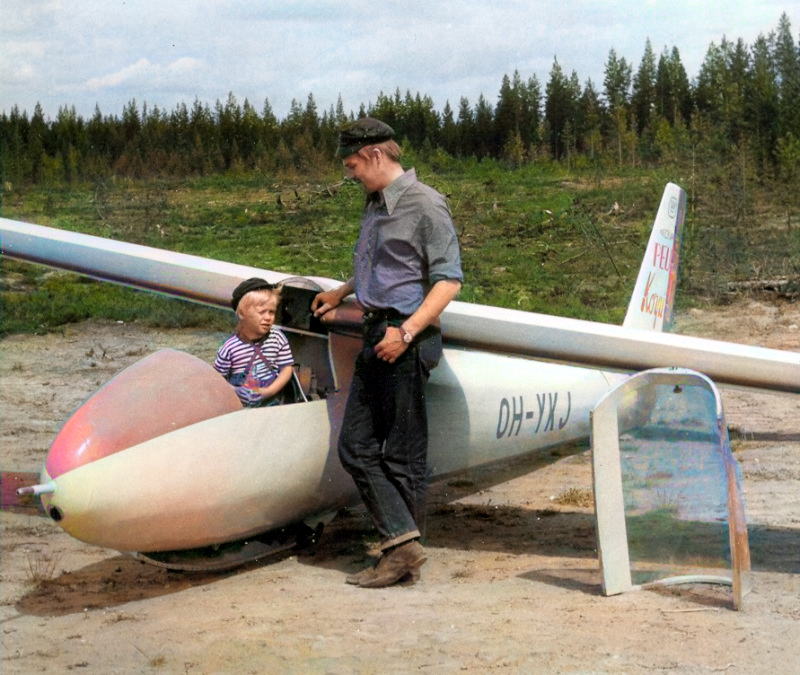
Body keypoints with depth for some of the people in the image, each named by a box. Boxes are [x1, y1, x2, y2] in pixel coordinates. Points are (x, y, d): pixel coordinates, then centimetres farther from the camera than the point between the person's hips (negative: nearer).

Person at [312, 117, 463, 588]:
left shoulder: (425, 204, -9)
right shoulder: (375, 205, 17)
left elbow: (448, 280, -13)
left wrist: (407, 330, -20)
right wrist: (341, 294, 38)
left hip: (407, 341, -9)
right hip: (375, 336, 9)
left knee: (403, 455, -2)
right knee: (356, 447, 3)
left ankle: (405, 553, 7)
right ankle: (403, 542, 5)